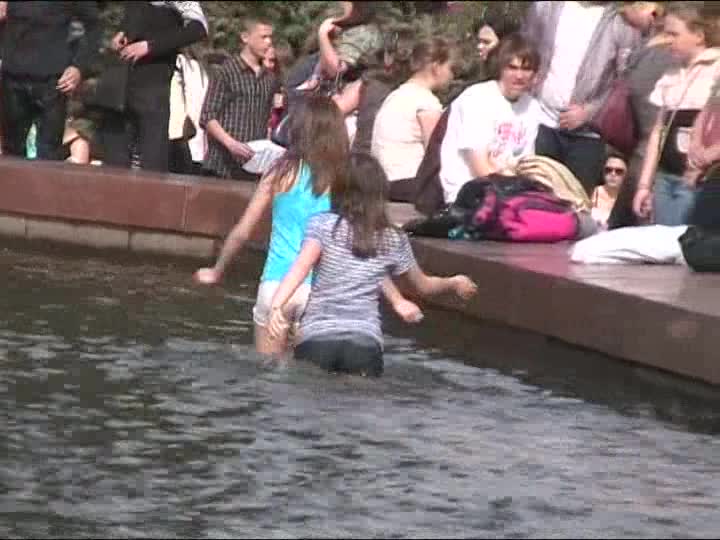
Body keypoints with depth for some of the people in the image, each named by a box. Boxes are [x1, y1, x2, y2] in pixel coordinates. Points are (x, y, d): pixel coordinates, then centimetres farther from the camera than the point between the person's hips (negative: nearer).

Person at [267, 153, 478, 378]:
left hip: (316, 338, -2)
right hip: (365, 341, 2)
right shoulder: (394, 240, 10)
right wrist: (454, 283, 45)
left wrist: (277, 306, -27)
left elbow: (302, 266, -16)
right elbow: (423, 285, 25)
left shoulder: (324, 224, 1)